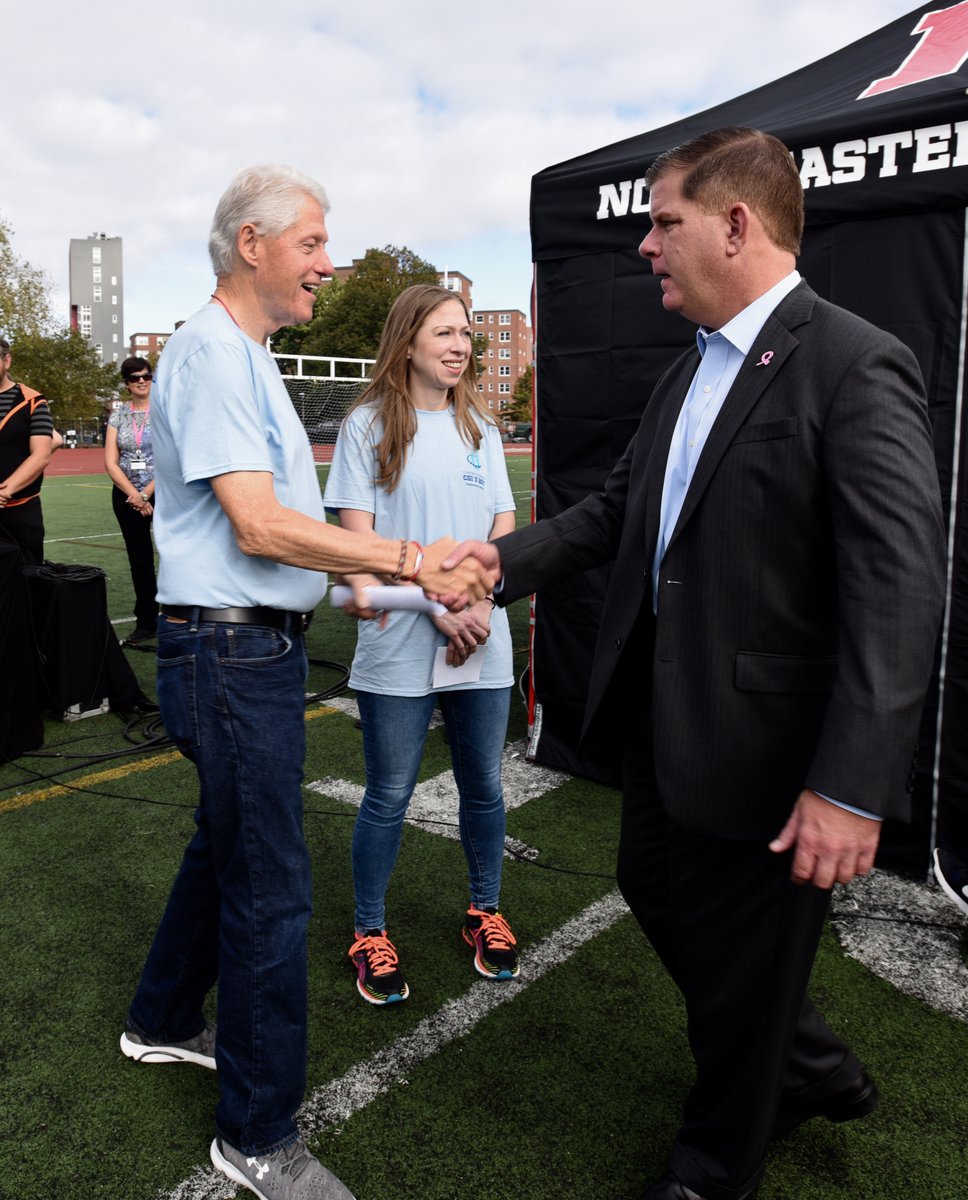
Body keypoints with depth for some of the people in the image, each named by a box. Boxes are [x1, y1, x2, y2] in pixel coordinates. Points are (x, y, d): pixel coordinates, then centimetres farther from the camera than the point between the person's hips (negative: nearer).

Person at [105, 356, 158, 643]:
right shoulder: (118, 416, 7)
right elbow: (110, 462, 2)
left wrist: (147, 494, -13)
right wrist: (134, 496, -10)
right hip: (126, 498, 3)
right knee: (139, 561, 9)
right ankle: (146, 623, 19)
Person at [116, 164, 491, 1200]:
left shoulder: (244, 355, 17)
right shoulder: (213, 351, -15)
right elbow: (259, 526, -23)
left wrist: (346, 574, 18)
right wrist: (406, 561, -22)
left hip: (257, 643, 10)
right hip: (232, 655, -10)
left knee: (225, 845, 23)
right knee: (269, 885, -2)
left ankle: (164, 1021, 45)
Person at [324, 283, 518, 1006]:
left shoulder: (479, 426, 12)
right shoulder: (369, 425, -1)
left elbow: (504, 526, 9)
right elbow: (357, 536, -7)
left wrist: (482, 603, -9)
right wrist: (436, 605, -15)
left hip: (483, 642, 4)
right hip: (399, 647, -4)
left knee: (484, 786, 13)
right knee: (389, 796, 5)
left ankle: (486, 912, 33)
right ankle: (371, 934, 23)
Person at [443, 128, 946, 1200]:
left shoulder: (854, 368, -18)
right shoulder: (689, 373, 10)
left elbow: (900, 591, -23)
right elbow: (616, 509, 14)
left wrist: (854, 788, -26)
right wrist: (509, 557, 0)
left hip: (761, 737, -9)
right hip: (663, 710, 9)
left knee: (739, 958, 11)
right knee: (654, 889, 24)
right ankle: (811, 1069, 49)